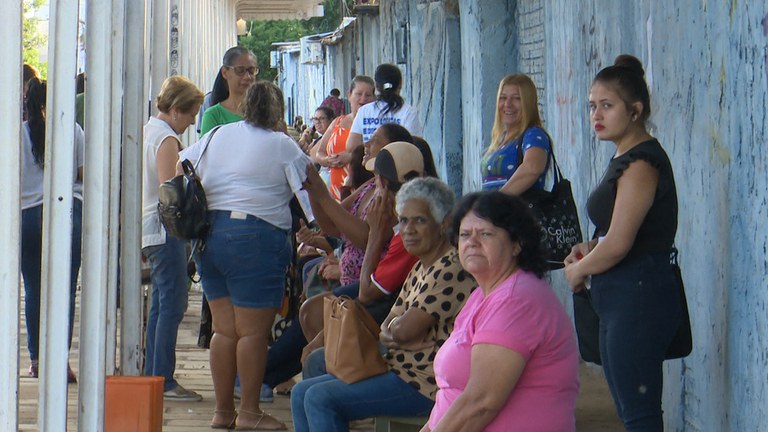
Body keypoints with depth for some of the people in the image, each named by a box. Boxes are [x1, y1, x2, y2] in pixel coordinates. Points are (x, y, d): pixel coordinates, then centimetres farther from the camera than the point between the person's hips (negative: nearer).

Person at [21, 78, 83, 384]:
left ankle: (36, 359, 12)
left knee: (34, 290, 9)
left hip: (28, 215, 1)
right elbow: (86, 174, 1)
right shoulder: (72, 130, 0)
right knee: (65, 290, 0)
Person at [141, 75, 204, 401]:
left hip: (149, 228, 11)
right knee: (173, 304, -10)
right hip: (165, 228, -11)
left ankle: (152, 375, 18)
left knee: (161, 303, 15)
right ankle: (163, 381, -11)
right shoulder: (166, 138, -13)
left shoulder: (147, 131, 17)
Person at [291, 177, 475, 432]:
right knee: (302, 393, 7)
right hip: (400, 370, 11)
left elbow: (404, 330, -22)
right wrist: (387, 335, -11)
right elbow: (388, 327, 13)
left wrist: (395, 324, 2)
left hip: (426, 384, -11)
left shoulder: (451, 270, -17)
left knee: (321, 398, -19)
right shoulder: (420, 269, 16)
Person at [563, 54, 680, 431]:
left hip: (639, 298, -11)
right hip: (620, 300, 11)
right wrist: (590, 248, 8)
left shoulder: (642, 162, -15)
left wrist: (578, 269, -2)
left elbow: (618, 244, -19)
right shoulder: (624, 159, 15)